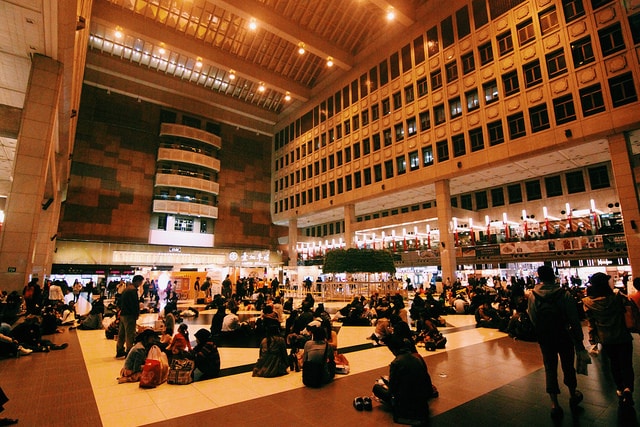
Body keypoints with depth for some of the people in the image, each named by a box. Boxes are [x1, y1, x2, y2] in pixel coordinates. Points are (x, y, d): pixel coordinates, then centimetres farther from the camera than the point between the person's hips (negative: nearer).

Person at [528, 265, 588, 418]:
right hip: (564, 336, 0)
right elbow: (574, 320, -12)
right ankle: (573, 395, 40)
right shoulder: (564, 295, -14)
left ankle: (554, 404, 10)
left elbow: (532, 318, -4)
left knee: (550, 367, 10)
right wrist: (579, 341, -4)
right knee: (568, 366, 20)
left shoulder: (533, 295, -11)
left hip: (545, 338, 0)